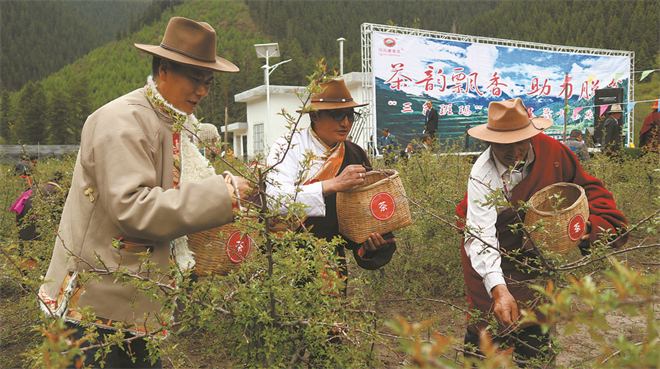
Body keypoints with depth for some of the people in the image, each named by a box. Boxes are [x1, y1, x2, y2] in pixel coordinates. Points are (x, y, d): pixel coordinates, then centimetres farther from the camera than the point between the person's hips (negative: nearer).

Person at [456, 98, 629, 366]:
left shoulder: (550, 150, -16)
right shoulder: (482, 175, -28)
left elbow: (585, 186, 4)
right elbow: (480, 234, -38)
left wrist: (591, 223, -12)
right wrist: (498, 289, -50)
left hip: (533, 252, 4)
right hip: (492, 255, -3)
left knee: (536, 333, 9)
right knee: (489, 328, -2)